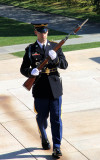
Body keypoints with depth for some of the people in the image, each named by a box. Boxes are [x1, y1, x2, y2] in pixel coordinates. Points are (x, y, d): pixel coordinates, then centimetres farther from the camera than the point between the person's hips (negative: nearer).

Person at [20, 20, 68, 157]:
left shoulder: (55, 47, 5)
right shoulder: (30, 49, 1)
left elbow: (64, 65, -2)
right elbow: (23, 69, 0)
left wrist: (55, 58, -21)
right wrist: (31, 71, -22)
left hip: (55, 88, 1)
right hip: (40, 90, 0)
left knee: (56, 118, 0)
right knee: (42, 117, 11)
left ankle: (57, 147, 7)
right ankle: (44, 138, 39)